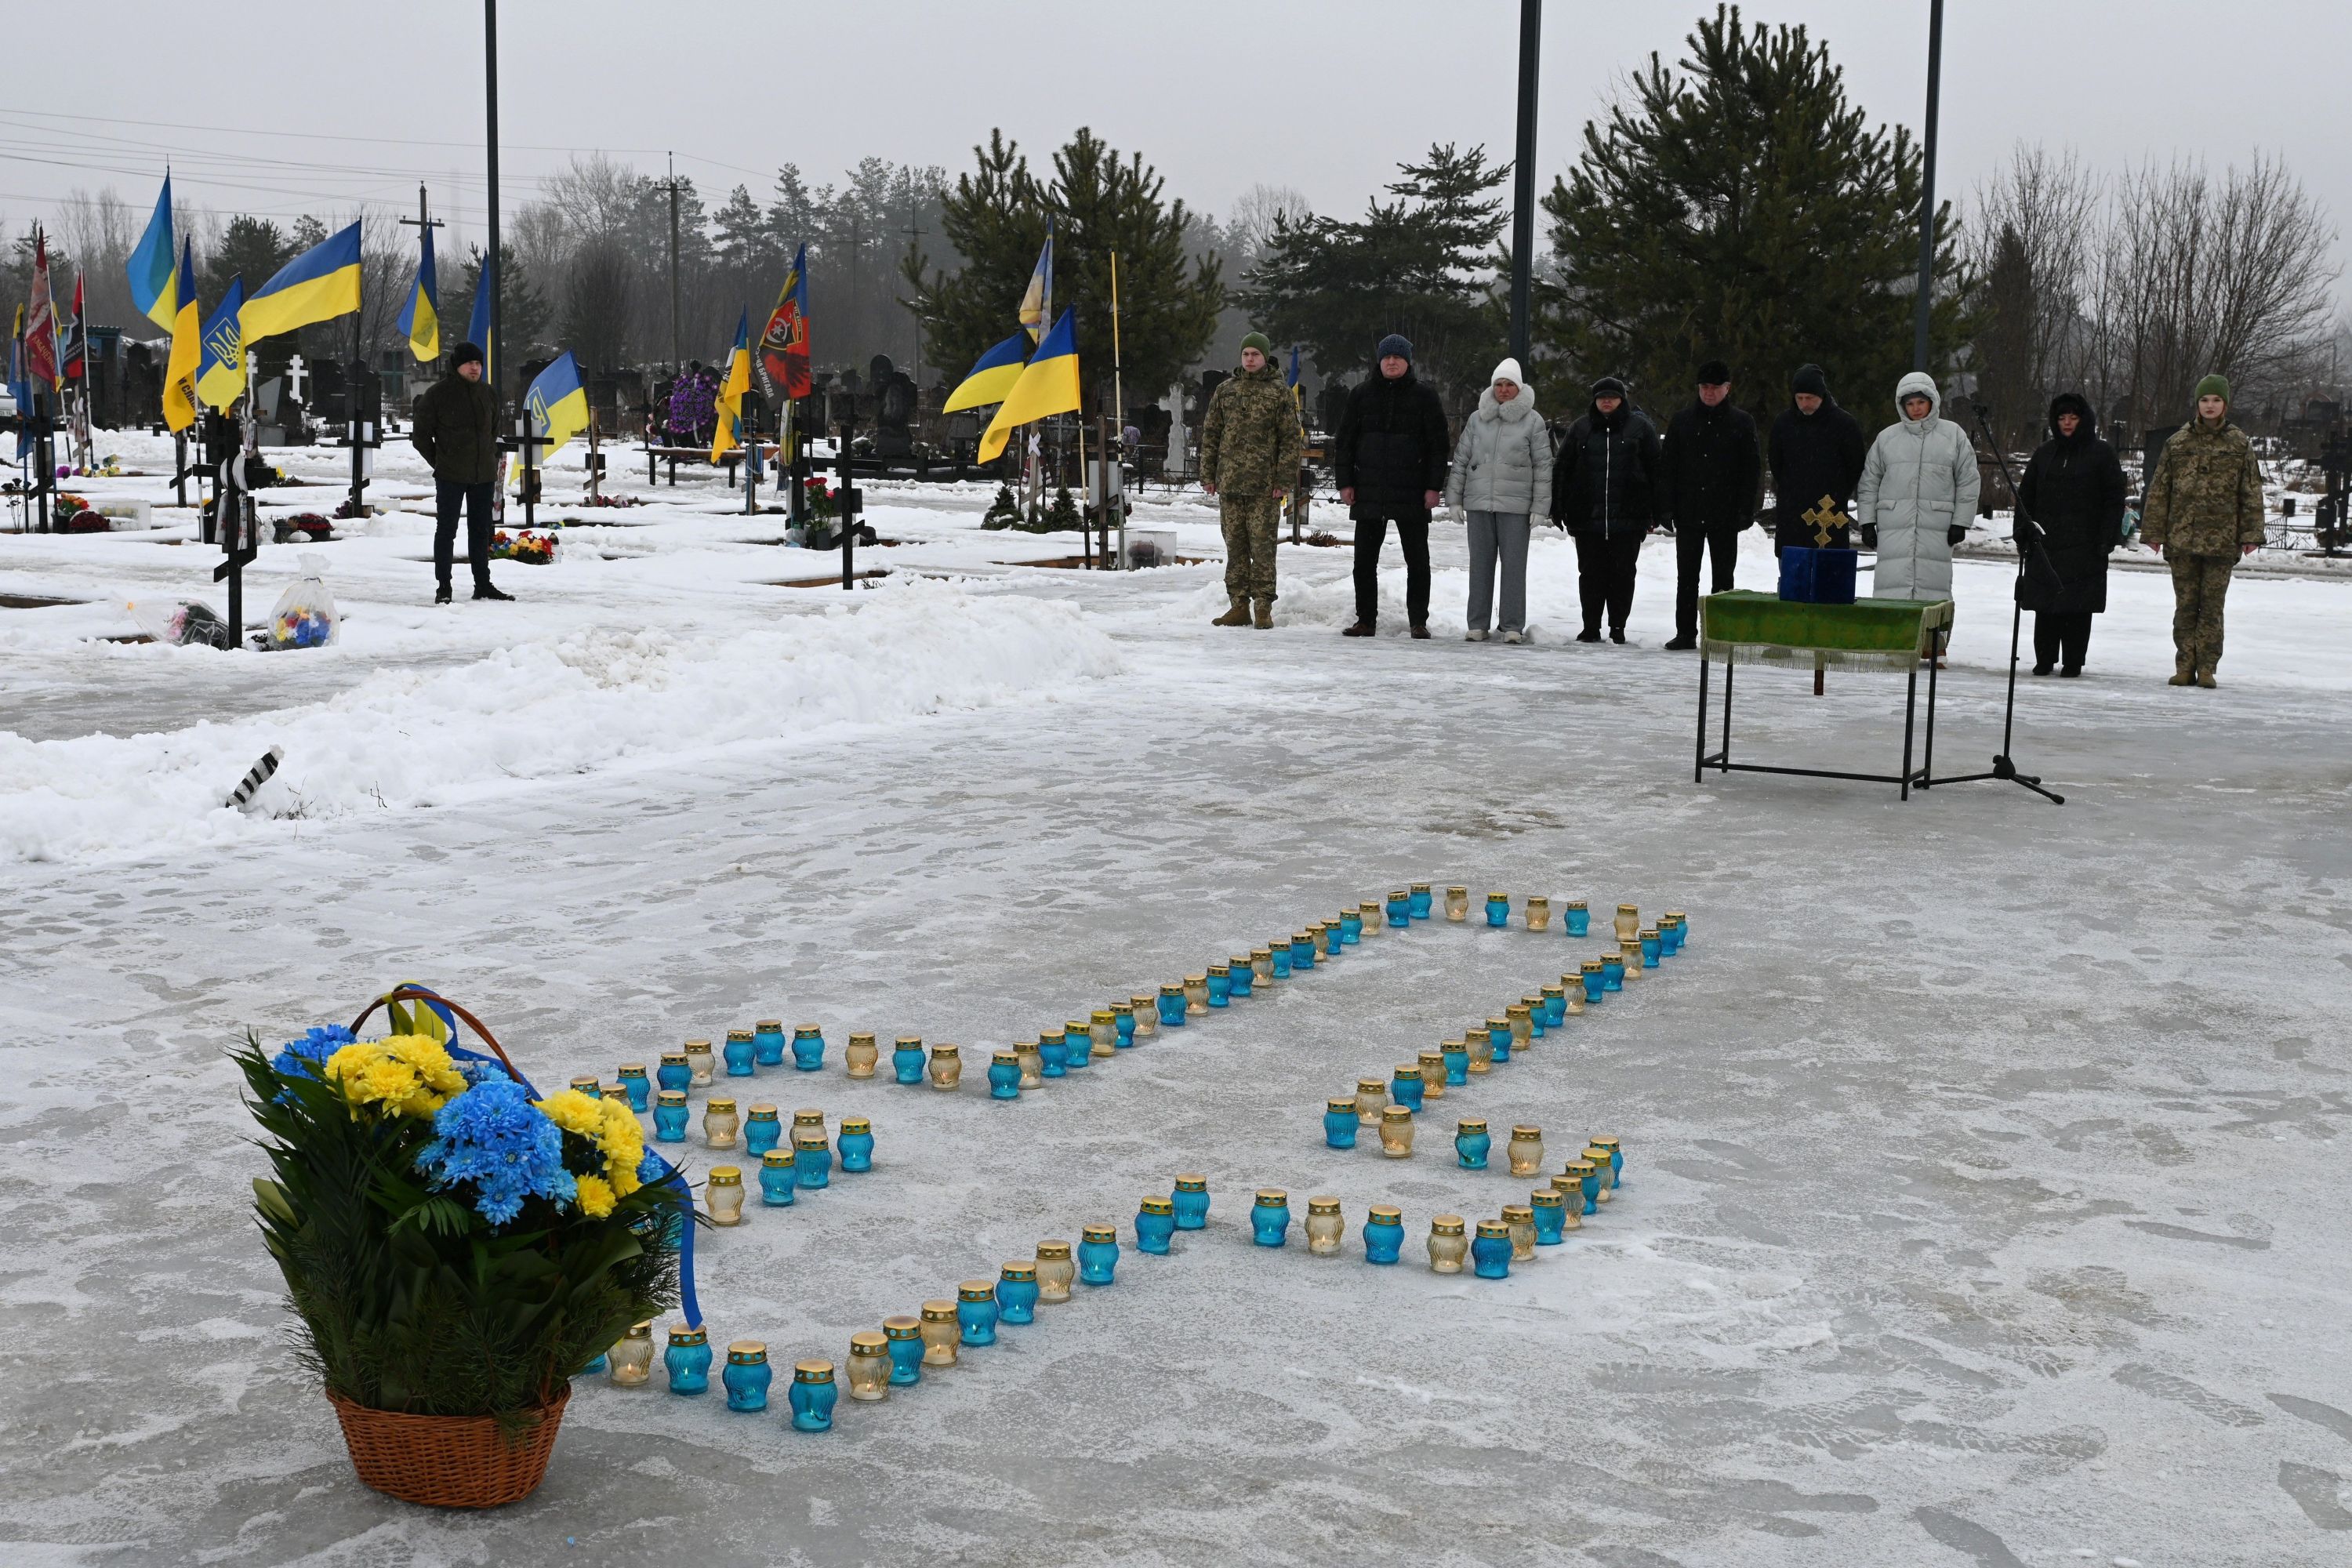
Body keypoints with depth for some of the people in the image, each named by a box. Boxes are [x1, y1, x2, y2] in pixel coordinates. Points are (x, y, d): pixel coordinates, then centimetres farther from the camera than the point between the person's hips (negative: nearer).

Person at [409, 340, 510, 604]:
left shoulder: (488, 395, 10)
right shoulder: (437, 394, -6)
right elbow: (420, 434, 0)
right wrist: (439, 462, -1)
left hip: (484, 475, 5)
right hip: (450, 477, -5)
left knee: (481, 531, 11)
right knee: (446, 530, -1)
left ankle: (483, 584, 18)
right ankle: (443, 587, 4)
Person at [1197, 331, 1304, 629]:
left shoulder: (1279, 392, 2)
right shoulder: (1225, 390, 13)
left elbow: (1291, 438, -1)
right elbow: (1210, 433, 14)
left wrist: (1284, 480, -8)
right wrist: (1208, 474, 7)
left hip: (1264, 485, -4)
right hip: (1229, 482, 4)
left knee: (1263, 545, -4)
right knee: (1235, 545, 6)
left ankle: (1263, 607, 0)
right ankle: (1238, 606, 11)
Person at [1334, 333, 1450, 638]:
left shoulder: (1424, 396, 3)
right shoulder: (1361, 394, 8)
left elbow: (1439, 445, 2)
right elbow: (1344, 440, 10)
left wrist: (1434, 486, -6)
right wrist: (1345, 482, 2)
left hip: (1412, 494, -2)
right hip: (1368, 493, 2)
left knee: (1417, 561, 4)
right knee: (1364, 561, 5)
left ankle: (1418, 621, 11)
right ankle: (1366, 620, 13)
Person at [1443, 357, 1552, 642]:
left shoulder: (1533, 421, 2)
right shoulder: (1477, 419, 10)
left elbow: (1543, 465, 2)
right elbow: (1461, 459, 12)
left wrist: (1539, 504, -4)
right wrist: (1454, 498, 6)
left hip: (1515, 504, -3)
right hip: (1478, 503, 3)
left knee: (1514, 564, -1)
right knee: (1480, 563, 6)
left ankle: (1513, 626, 3)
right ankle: (1477, 624, 12)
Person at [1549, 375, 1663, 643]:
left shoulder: (1640, 427, 5)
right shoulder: (1580, 429, 10)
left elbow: (1656, 470, 4)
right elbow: (1561, 468, 11)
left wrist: (1656, 512, -1)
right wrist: (1558, 509, 4)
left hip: (1628, 519, -2)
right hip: (1588, 518, 2)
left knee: (1623, 574, 3)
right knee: (1590, 574, 4)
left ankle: (1618, 627, 12)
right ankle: (1591, 628, 12)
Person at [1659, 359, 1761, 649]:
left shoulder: (1742, 422, 2)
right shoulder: (1682, 421, 8)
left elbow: (1752, 469, 1)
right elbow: (1666, 465, 8)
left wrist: (1746, 510, -8)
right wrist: (1667, 506, -1)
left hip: (1725, 516, -2)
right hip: (1688, 513, 2)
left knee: (1722, 578, 4)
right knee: (1686, 576, 5)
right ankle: (1685, 633, 11)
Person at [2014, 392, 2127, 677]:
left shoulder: (2101, 453, 3)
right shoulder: (2044, 453, 14)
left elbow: (2114, 499, 1)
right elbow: (2026, 495, 16)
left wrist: (2108, 536, -7)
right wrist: (2023, 531, 6)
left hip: (2084, 544, -3)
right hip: (2045, 543, 3)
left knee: (2078, 605, -3)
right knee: (2045, 605, 3)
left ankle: (2073, 661, 4)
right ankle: (2044, 660, 11)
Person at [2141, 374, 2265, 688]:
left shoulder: (2239, 444, 5)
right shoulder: (2178, 442, 7)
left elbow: (2251, 492, 5)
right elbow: (2159, 490, 8)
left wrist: (2250, 534, 0)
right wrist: (2154, 532, 5)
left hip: (2221, 539, -1)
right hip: (2182, 538, 1)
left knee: (2212, 606, 0)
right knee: (2185, 605, 4)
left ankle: (2207, 668, 4)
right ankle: (2185, 667, 9)